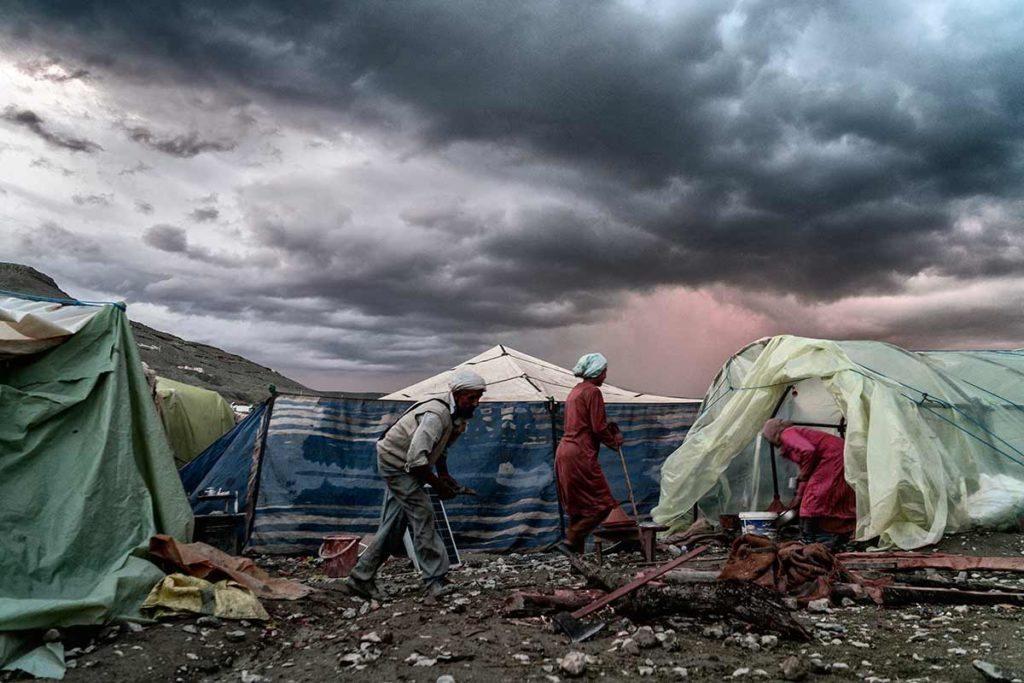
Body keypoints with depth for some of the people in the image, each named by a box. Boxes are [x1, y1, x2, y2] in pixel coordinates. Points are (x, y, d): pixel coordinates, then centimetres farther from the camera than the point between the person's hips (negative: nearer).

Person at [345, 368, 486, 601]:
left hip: (405, 467, 10)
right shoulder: (436, 416, -30)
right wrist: (438, 485, -22)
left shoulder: (455, 416, 1)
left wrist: (444, 474, 6)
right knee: (422, 516, -11)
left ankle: (361, 577, 19)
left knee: (393, 526, 10)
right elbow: (416, 459, -34)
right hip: (396, 462, -10)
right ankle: (434, 580, -5)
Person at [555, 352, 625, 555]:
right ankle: (572, 541, -6)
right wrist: (614, 441, 5)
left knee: (577, 505, 14)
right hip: (580, 454, -10)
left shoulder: (575, 390, 19)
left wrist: (610, 430, 14)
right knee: (601, 504, -3)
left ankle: (577, 551, 17)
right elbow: (598, 428, -13)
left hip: (565, 452, 10)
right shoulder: (592, 392, -10)